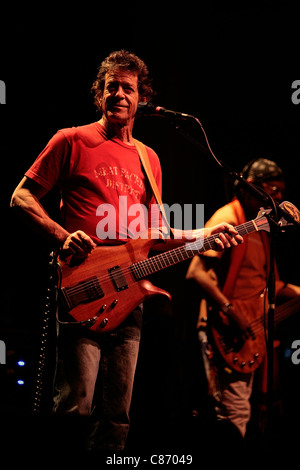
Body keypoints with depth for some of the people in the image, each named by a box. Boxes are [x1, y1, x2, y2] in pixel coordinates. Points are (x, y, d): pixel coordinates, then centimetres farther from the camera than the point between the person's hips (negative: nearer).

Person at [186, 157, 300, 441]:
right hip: (224, 332, -9)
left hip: (248, 335, 9)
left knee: (239, 415, 11)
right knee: (234, 416, -14)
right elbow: (196, 272, -21)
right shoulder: (227, 219, -10)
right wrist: (230, 311, -26)